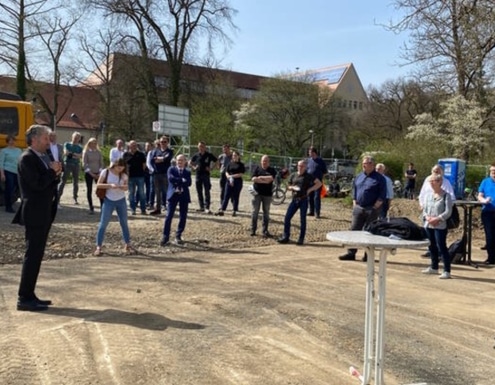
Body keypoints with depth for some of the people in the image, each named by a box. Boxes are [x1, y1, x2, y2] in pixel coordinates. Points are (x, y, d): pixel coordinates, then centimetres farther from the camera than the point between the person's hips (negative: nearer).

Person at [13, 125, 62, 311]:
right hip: (34, 214, -9)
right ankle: (24, 299, -1)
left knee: (36, 255, 12)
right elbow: (37, 183, -24)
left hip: (43, 213, 9)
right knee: (32, 255, -7)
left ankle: (29, 295, 19)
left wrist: (55, 174, -1)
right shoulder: (27, 158, -13)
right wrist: (52, 171, -11)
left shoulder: (42, 157, 15)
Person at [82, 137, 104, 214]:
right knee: (89, 190, 1)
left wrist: (100, 172, -6)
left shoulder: (99, 152, 7)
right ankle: (91, 208, 7)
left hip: (98, 174, 2)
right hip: (89, 174, -2)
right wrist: (91, 173, -12)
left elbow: (101, 163, 7)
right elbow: (84, 164, -5)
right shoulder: (86, 152, -1)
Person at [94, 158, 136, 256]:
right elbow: (98, 185, -12)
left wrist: (120, 187, -27)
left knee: (124, 223, 8)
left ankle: (128, 245, 19)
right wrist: (110, 185, -26)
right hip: (108, 201, -2)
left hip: (121, 201, 3)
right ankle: (98, 247, 3)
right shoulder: (105, 172, -9)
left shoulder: (123, 175, -2)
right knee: (103, 223, -3)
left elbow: (126, 187, -5)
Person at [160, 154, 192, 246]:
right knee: (169, 216, -8)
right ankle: (165, 237, -5)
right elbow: (171, 178, -13)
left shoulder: (187, 172, 13)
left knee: (183, 217, 3)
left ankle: (178, 236, 16)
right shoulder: (171, 169, 8)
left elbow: (189, 183, -5)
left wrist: (178, 182, -14)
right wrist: (182, 180, -12)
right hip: (173, 194, -3)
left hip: (184, 195, 3)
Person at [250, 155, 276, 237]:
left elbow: (271, 178, -15)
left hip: (267, 194, 0)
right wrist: (265, 181, -13)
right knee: (255, 212, 3)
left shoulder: (272, 170, 3)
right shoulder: (257, 168, 4)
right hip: (257, 193, 0)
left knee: (266, 213, 5)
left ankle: (265, 231, 11)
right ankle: (253, 230, 11)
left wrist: (260, 177, -11)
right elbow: (253, 179, -10)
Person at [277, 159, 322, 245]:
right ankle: (286, 237, 9)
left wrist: (310, 189, -10)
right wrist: (293, 187, -7)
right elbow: (288, 187, 15)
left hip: (303, 200, -3)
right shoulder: (293, 175, 9)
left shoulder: (308, 176, 0)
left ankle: (301, 239, 11)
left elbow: (319, 183, -1)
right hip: (294, 200, 3)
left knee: (303, 220, 2)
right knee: (287, 218, -1)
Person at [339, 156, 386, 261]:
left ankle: (368, 255, 11)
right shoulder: (359, 177, 12)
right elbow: (354, 191, 18)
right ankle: (351, 253, 8)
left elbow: (382, 195, -8)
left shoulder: (379, 178, -5)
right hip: (358, 208, 5)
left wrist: (375, 207, -13)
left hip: (371, 209, -5)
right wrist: (354, 204, 8)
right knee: (354, 230, 3)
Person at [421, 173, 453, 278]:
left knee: (442, 247, -7)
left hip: (440, 226, -6)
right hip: (428, 225, 6)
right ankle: (434, 267, 29)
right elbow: (424, 209, 11)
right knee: (431, 247, 15)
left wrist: (437, 219, -20)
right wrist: (427, 217, -8)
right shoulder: (428, 194, 9)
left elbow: (448, 212, -12)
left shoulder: (446, 195, -8)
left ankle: (447, 271, -1)